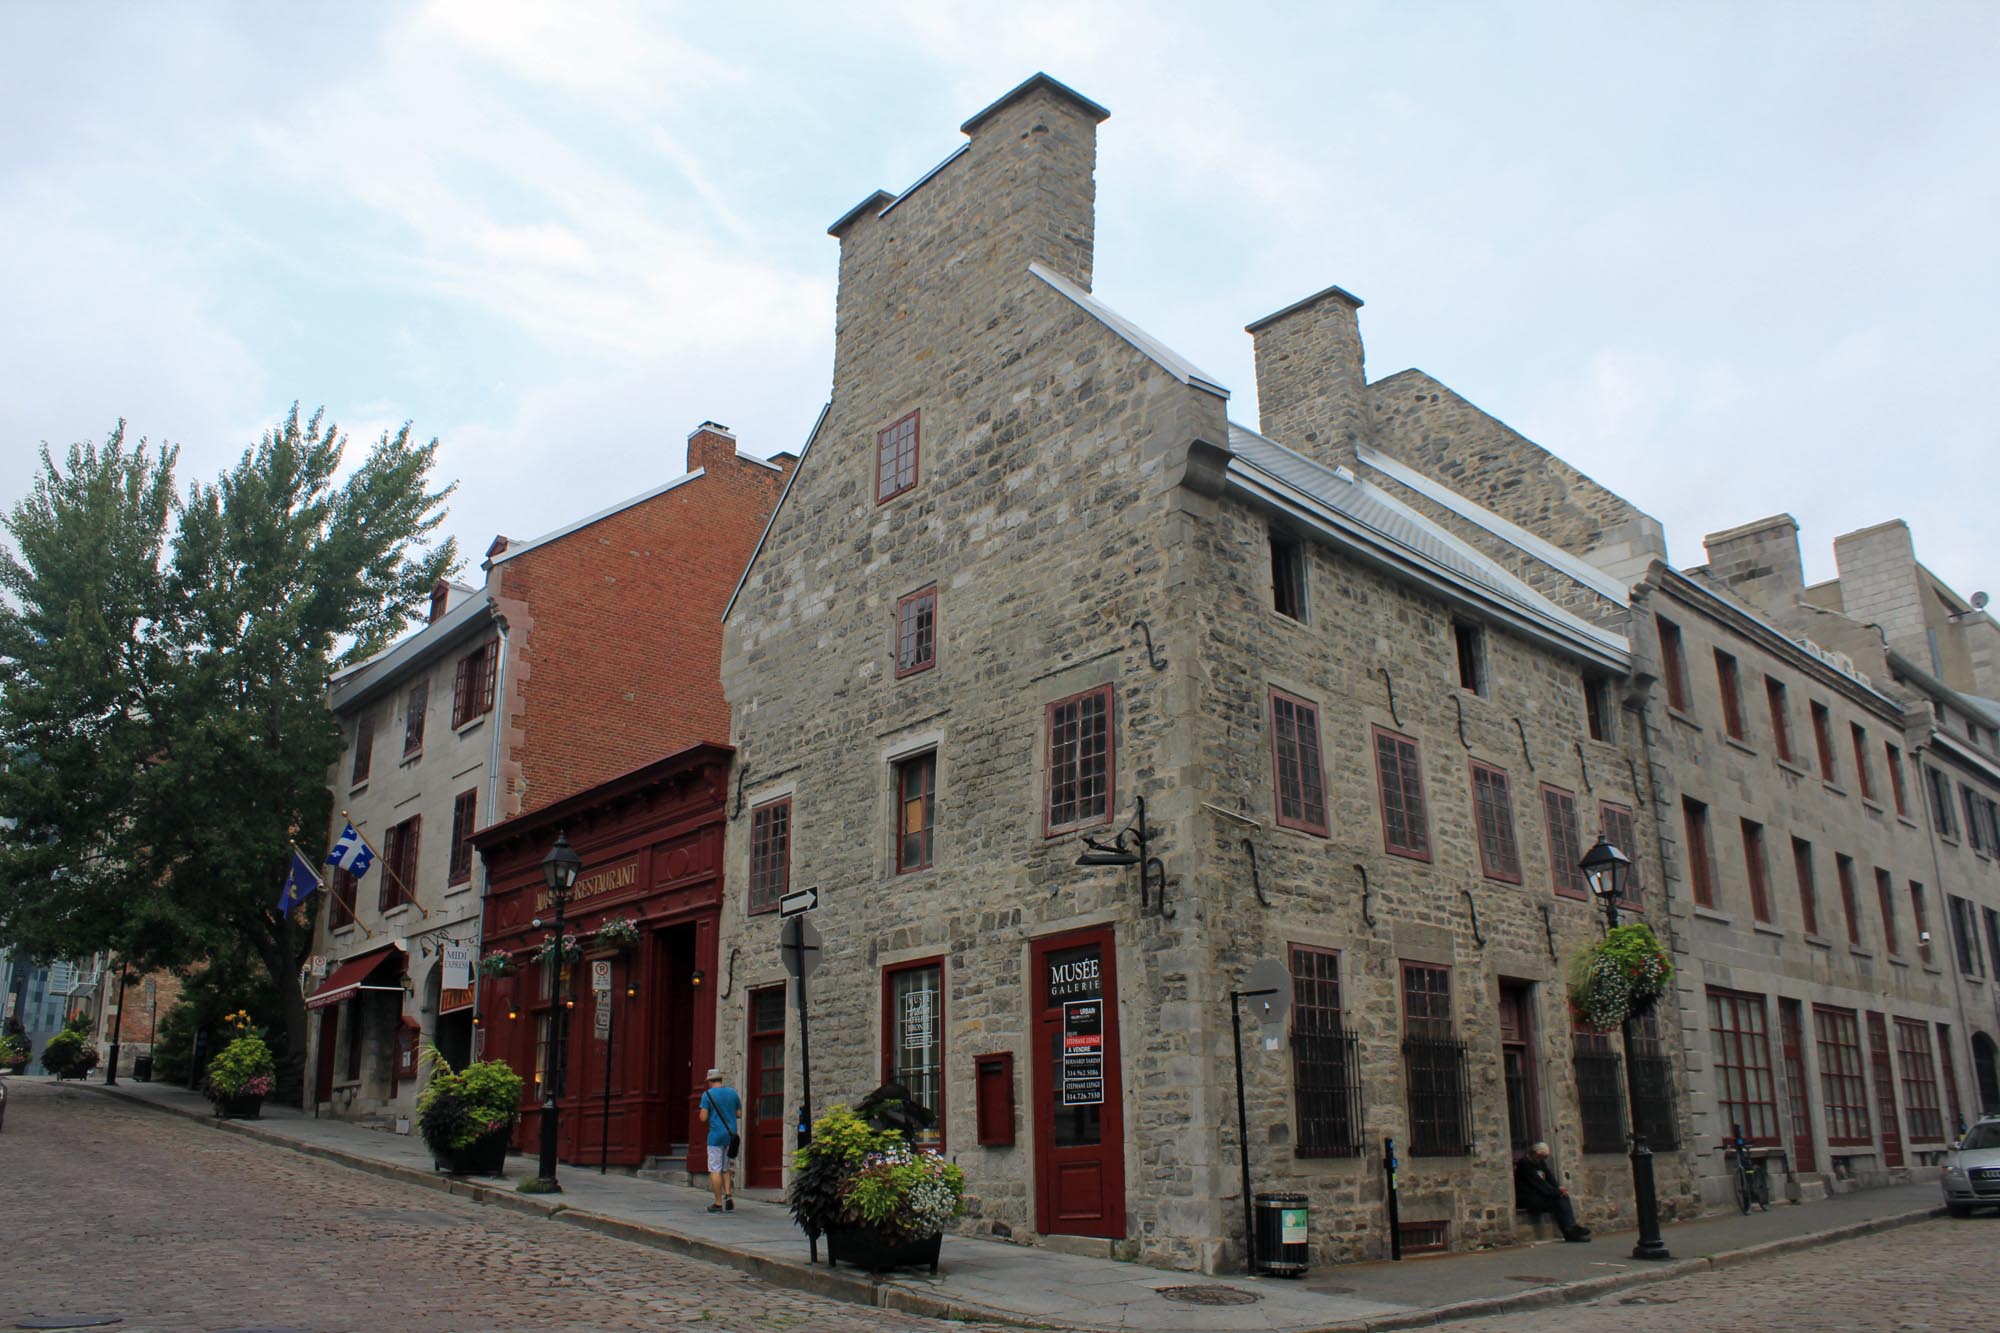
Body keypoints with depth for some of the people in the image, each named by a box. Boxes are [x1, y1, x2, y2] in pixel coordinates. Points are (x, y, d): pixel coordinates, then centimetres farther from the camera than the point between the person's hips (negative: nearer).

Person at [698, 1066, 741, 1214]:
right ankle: (728, 1194, -2)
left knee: (715, 1169, 1)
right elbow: (739, 1114, 11)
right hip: (731, 1134, 5)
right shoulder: (733, 1093, 7)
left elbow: (703, 1118, -10)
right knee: (726, 1168, 16)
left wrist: (711, 1115, 11)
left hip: (716, 1135, -5)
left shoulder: (708, 1094, -6)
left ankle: (718, 1203, 1)